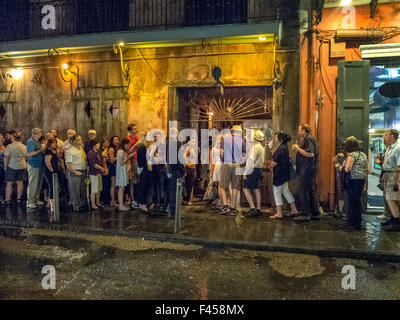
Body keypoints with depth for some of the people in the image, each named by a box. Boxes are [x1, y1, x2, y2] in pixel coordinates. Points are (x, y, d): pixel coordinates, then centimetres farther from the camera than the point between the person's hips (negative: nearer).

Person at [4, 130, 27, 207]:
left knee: (9, 183, 3)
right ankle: (19, 199, 12)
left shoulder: (9, 146, -12)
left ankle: (8, 200, 4)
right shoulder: (24, 147, 1)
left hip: (11, 167, -4)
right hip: (22, 167, 4)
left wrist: (5, 166, -1)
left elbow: (6, 158, -11)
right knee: (20, 183, 9)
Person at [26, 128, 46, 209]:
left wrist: (44, 148, 5)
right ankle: (30, 202, 1)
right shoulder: (30, 142, -10)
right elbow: (30, 154, -18)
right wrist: (41, 150, -15)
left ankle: (36, 200, 24)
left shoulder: (38, 141, 14)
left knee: (39, 183, 13)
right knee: (32, 184, -5)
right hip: (33, 165, -8)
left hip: (40, 165, 8)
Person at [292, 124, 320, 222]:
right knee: (311, 191, 14)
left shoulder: (308, 138, -12)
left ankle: (305, 214, -5)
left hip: (307, 169, -11)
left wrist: (298, 149, -15)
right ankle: (315, 213, 19)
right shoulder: (311, 138, 20)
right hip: (310, 169, 11)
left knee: (304, 191, -8)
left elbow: (310, 154, -23)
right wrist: (298, 148, 17)